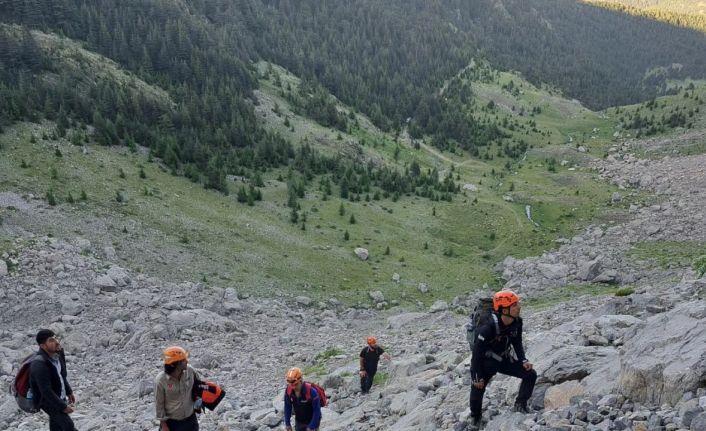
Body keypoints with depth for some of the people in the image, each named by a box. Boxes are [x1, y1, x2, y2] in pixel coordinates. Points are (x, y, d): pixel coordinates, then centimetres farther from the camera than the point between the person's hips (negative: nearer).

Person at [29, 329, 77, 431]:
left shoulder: (58, 352, -8)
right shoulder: (40, 365, -33)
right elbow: (46, 391, -30)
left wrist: (69, 392, 13)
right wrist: (63, 407, -24)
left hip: (60, 397, 8)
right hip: (47, 400, -8)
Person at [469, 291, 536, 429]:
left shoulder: (517, 322, -17)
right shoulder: (488, 328, -35)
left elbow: (517, 343, 2)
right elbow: (477, 352, -26)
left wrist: (523, 360, -13)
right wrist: (478, 377, -20)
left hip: (504, 359, 5)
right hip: (486, 363, -5)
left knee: (530, 374, -7)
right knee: (478, 389, 0)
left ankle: (520, 405, 5)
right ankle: (475, 419, 29)